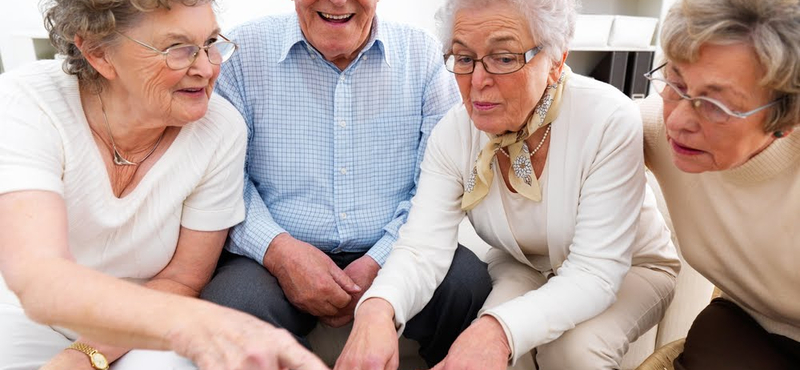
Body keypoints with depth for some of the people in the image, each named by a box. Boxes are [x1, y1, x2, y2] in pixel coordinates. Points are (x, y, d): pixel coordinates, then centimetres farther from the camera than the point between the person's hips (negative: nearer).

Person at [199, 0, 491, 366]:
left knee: (468, 280, -25)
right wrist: (276, 249, -20)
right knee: (234, 300, -30)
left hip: (392, 256, 1)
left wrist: (380, 262, -15)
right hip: (274, 259, 0)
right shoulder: (243, 52, 1)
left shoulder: (423, 54, 3)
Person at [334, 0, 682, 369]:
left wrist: (499, 330, -50)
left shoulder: (610, 120, -30)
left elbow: (595, 272, -32)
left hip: (629, 266, -1)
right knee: (484, 340, -26)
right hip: (524, 267, 2)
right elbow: (423, 248, -25)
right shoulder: (453, 133, -18)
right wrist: (378, 308, -49)